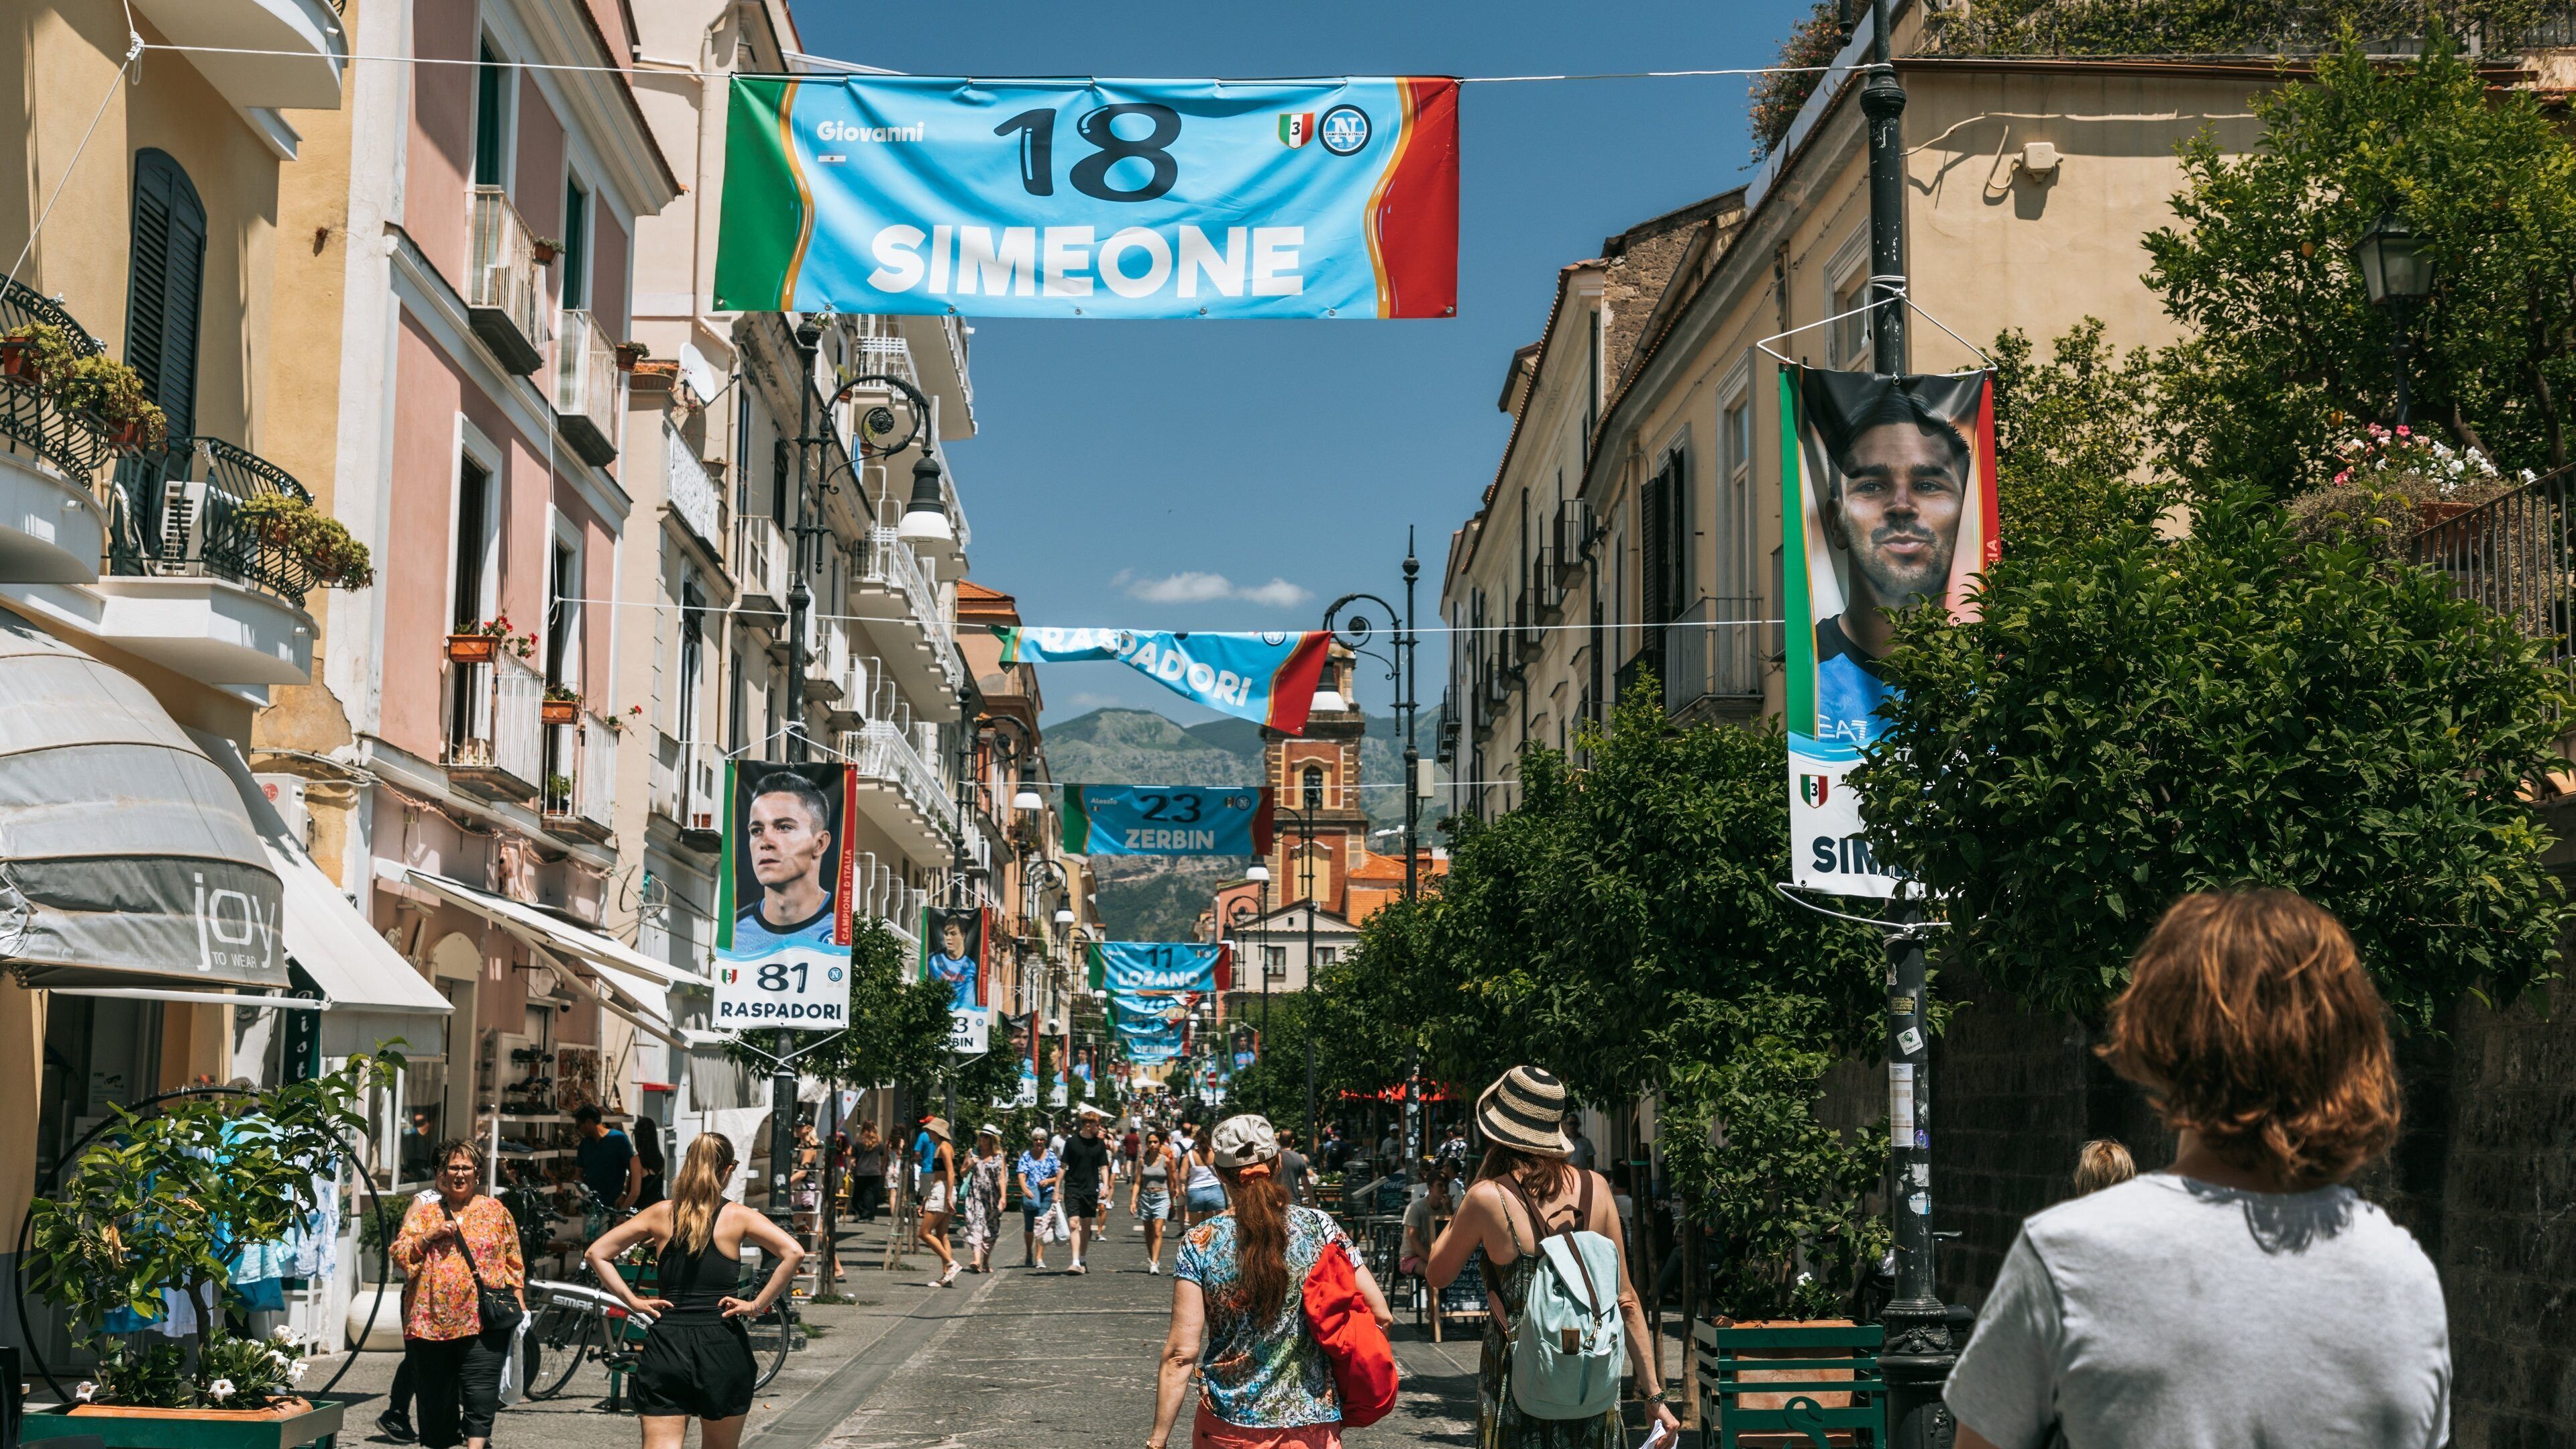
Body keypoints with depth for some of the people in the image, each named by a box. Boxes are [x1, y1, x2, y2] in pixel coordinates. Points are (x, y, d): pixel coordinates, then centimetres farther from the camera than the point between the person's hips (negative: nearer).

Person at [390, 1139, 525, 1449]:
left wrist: (519, 1301, 7)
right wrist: (430, 1235, -9)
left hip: (483, 1319, -2)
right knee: (436, 1395, 7)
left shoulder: (496, 1211, 11)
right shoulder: (425, 1211, 12)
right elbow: (399, 1253, 4)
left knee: (481, 1394, -13)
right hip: (432, 1318, 2)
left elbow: (513, 1262, 14)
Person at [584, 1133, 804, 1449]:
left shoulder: (661, 1214, 6)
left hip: (665, 1343, 1)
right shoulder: (738, 1217, -1)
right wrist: (758, 1305, -8)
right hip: (722, 1347, -1)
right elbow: (793, 1252, -15)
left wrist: (633, 1301, 3)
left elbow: (595, 1253, 4)